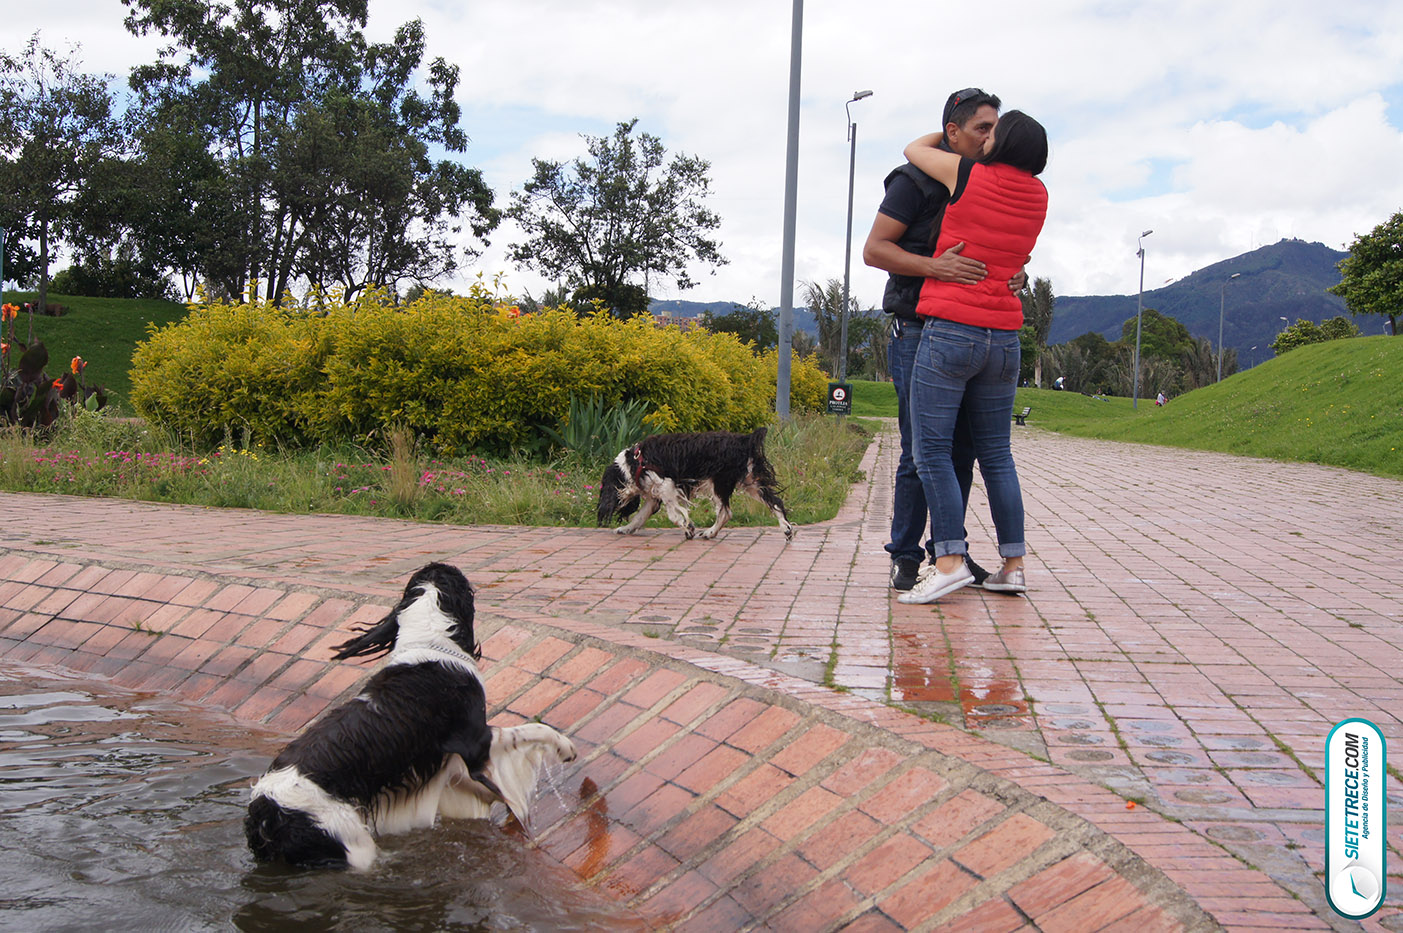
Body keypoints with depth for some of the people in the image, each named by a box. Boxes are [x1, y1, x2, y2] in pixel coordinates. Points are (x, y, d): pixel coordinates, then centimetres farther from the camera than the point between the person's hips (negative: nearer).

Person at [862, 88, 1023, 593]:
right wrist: (934, 266, -26)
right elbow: (873, 249, -12)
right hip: (919, 334, -7)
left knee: (963, 447, 7)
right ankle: (905, 556, 3)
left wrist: (1018, 275, -5)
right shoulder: (916, 182, -6)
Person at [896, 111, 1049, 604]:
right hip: (1003, 338, 6)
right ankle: (1013, 564, 11)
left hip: (949, 331, -6)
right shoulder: (1037, 197, 7)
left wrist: (948, 135, 32)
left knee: (930, 449, -4)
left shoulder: (968, 175, -6)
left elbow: (914, 149, 12)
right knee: (996, 453, 12)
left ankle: (950, 559, -13)